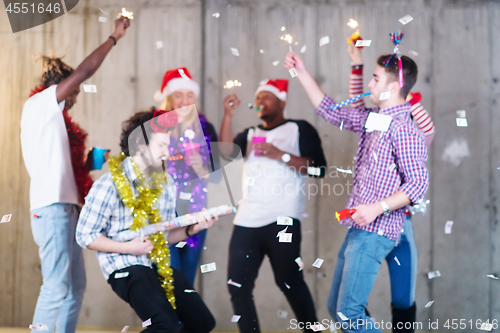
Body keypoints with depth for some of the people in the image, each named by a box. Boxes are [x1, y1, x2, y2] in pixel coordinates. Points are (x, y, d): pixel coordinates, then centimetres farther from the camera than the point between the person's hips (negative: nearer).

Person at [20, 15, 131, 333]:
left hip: (66, 207, 10)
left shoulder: (53, 119, 24)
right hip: (52, 208, -10)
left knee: (75, 286, 10)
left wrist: (90, 161, 14)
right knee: (57, 288, -14)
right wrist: (114, 38, -3)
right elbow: (82, 72, -9)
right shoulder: (38, 105, -2)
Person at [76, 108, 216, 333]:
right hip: (125, 267, -7)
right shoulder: (110, 185, -11)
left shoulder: (165, 184, 11)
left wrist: (191, 229, -1)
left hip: (159, 264, 7)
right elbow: (85, 236, -9)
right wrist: (128, 247, -18)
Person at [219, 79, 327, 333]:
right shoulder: (250, 134, 22)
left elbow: (318, 168, -3)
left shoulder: (300, 129, 8)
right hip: (246, 221, 5)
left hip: (282, 219, -5)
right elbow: (226, 152, 3)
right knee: (238, 285, 0)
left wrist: (280, 155, -10)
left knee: (288, 280, -10)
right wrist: (228, 115, -4)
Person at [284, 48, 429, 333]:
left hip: (375, 233, -10)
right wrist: (302, 73, 24)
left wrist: (377, 208, -25)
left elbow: (418, 182, -19)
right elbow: (332, 112, 26)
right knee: (336, 307, 13)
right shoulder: (372, 119, 13)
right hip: (358, 230, 10)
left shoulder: (403, 128, -14)